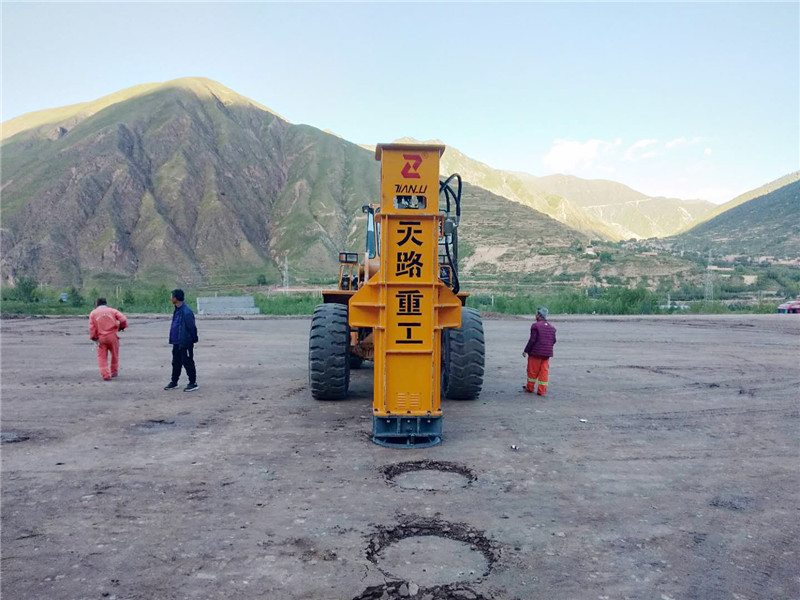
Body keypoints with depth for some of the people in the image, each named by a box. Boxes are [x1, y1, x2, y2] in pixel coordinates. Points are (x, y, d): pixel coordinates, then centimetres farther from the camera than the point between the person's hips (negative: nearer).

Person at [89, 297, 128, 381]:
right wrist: (121, 327, 11)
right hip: (112, 336, 0)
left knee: (102, 357, 5)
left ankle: (106, 375, -5)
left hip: (101, 338, 0)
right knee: (114, 355, 17)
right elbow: (123, 319, -6)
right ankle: (114, 372, 27)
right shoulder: (112, 310, 5)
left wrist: (93, 338, 6)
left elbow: (91, 327, -1)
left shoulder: (93, 313, 5)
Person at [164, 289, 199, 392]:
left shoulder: (186, 311, -22)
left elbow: (192, 327, -19)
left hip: (185, 343, -9)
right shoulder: (177, 310, 9)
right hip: (177, 342, 9)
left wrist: (194, 339, -14)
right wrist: (173, 339, 18)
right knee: (176, 362, 18)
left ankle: (193, 383, 12)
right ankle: (174, 382, 30)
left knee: (187, 362, 0)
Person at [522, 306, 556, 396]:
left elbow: (532, 340, -16)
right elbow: (553, 341, 10)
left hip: (536, 352, -5)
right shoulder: (551, 327, 8)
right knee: (544, 371, 8)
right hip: (547, 353, 5)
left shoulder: (535, 326, -13)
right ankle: (542, 390, 8)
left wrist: (526, 351, -8)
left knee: (533, 371, 8)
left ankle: (530, 388, 21)